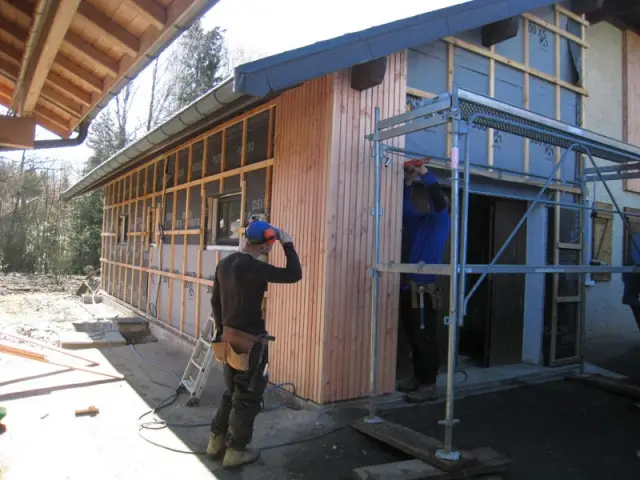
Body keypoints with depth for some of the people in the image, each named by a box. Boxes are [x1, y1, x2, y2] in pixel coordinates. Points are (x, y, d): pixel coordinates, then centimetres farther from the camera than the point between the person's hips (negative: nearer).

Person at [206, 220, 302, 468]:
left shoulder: (224, 264, 5)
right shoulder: (251, 267, -22)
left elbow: (215, 301, 12)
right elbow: (294, 275, -21)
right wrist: (288, 246, -9)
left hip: (229, 338, 8)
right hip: (250, 341, -8)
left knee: (231, 392, 23)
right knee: (248, 397, 7)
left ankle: (217, 441, 33)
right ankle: (236, 450, 19)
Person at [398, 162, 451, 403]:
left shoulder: (440, 219, -3)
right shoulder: (416, 219, 16)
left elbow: (439, 201, -21)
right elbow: (403, 207, 7)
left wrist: (424, 173, -24)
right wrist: (408, 182, -1)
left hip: (424, 289, -7)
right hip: (408, 287, 7)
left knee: (425, 338, -2)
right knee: (413, 338, 14)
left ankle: (429, 385, 6)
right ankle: (418, 377, 26)